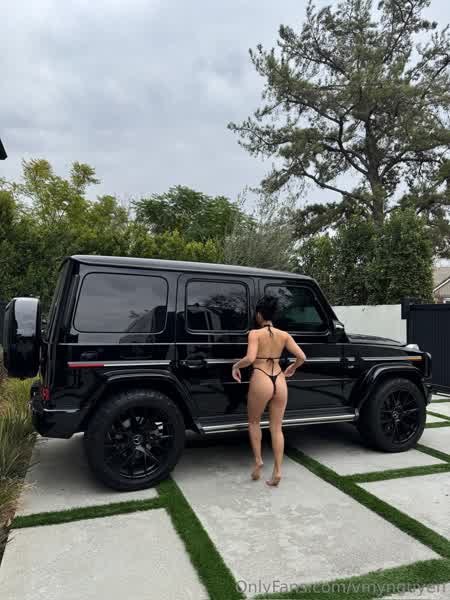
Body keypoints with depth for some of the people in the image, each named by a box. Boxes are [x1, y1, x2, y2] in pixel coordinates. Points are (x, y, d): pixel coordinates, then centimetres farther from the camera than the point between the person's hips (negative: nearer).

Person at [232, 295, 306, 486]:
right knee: (277, 428, 12)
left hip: (261, 381, -4)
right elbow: (301, 357, 2)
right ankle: (277, 471, 13)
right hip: (280, 382, 4)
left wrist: (236, 365, -3)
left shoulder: (255, 333, -7)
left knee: (254, 422, 21)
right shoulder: (284, 335, 6)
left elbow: (250, 359, -21)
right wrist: (292, 368, 20)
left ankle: (258, 460, 16)